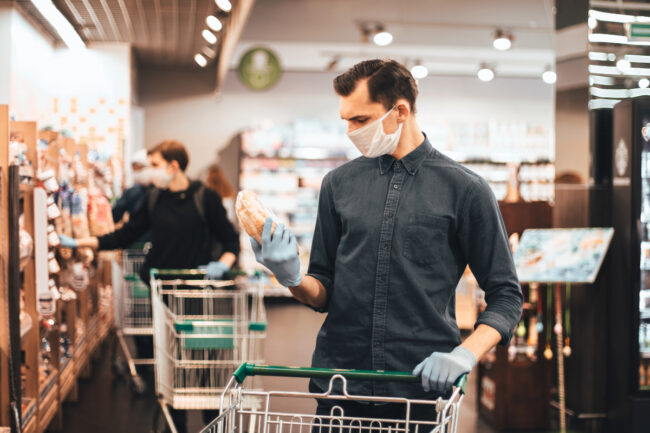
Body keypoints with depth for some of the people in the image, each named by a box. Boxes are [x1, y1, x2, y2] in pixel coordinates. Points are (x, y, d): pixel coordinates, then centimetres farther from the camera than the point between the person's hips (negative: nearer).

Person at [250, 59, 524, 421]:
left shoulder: (464, 188, -2)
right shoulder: (339, 183, 8)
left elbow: (506, 295, 1)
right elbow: (325, 292, 13)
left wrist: (465, 354, -14)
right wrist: (292, 278, -9)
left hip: (422, 390, -2)